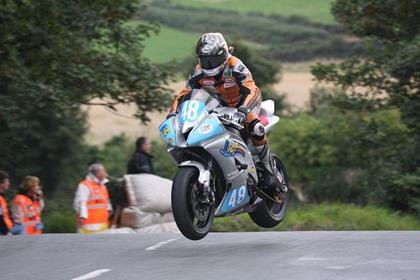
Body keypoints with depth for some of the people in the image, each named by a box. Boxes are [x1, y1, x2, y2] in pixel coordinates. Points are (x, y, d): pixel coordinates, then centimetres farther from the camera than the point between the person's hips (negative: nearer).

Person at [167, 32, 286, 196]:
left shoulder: (235, 66, -32)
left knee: (254, 127, -34)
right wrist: (172, 114, -29)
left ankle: (270, 170, -21)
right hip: (224, 105, 6)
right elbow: (184, 94, -12)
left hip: (246, 100, -6)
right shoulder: (200, 73, -15)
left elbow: (250, 90, -44)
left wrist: (243, 110, -63)